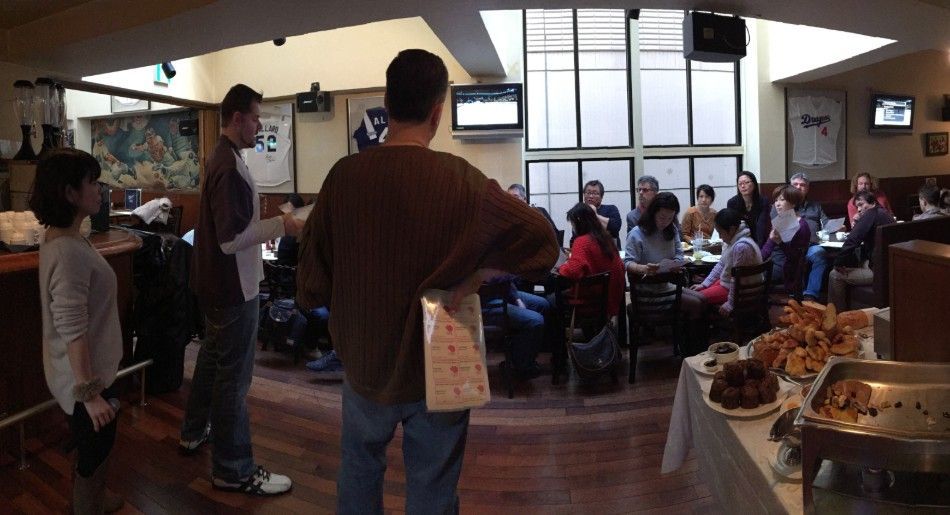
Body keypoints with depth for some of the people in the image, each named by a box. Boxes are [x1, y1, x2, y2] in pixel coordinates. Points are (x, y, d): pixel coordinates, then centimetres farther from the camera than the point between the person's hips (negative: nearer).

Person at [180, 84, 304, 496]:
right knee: (233, 377, -1)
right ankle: (232, 470, 10)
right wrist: (282, 226, -21)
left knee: (212, 357, 25)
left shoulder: (221, 158, 10)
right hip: (233, 288, -11)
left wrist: (272, 222, 13)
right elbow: (231, 239, -27)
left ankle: (193, 432, 42)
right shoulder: (230, 167, -23)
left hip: (215, 283, 11)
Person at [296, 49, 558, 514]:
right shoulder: (459, 180, -19)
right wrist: (479, 274, -9)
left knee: (359, 466, 26)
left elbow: (311, 285, -4)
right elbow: (542, 241, -13)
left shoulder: (343, 175, -12)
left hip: (363, 359, 3)